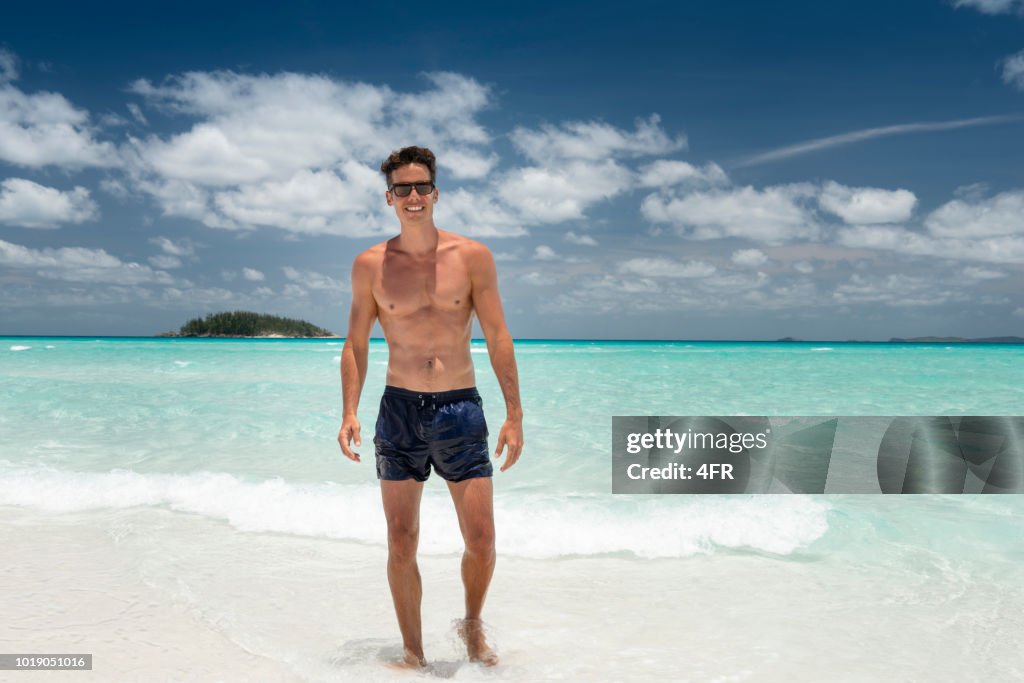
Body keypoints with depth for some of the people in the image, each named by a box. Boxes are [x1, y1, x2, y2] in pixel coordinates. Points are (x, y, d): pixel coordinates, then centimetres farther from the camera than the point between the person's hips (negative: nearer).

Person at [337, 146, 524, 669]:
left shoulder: (472, 257, -1)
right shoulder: (370, 265, 3)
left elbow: (498, 338, 0)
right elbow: (355, 344, 8)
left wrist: (514, 414, -5)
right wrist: (349, 413, -3)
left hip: (461, 410, 0)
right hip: (399, 411, 1)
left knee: (481, 541, 1)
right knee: (402, 545, 4)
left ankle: (472, 625, 30)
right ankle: (413, 653, 21)